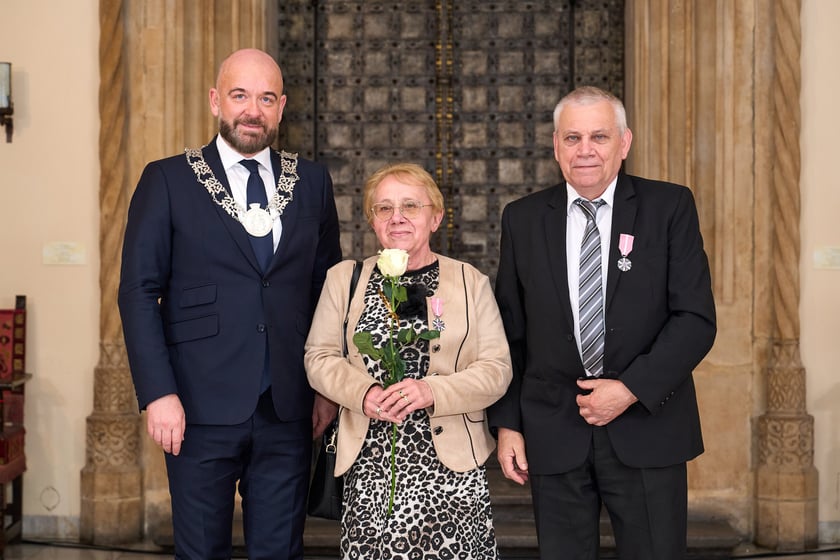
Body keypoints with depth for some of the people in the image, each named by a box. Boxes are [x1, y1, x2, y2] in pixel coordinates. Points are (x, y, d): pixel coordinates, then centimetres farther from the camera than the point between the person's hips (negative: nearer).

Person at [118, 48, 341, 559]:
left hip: (289, 409, 2)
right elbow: (139, 292, -3)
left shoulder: (312, 181, 8)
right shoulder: (168, 180, 0)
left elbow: (327, 288, 12)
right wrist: (158, 393, -11)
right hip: (202, 408, -2)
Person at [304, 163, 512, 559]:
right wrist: (363, 392, -11)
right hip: (369, 465, 1)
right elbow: (319, 356, 8)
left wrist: (433, 392, -16)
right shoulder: (344, 278, 10)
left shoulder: (471, 282, 5)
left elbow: (496, 369, 0)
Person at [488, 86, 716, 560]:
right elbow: (510, 332, 7)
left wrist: (632, 389, -14)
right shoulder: (523, 219, 5)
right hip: (554, 432, 2)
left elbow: (697, 318, -5)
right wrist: (507, 423, 3)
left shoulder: (670, 207, 0)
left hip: (647, 427, -1)